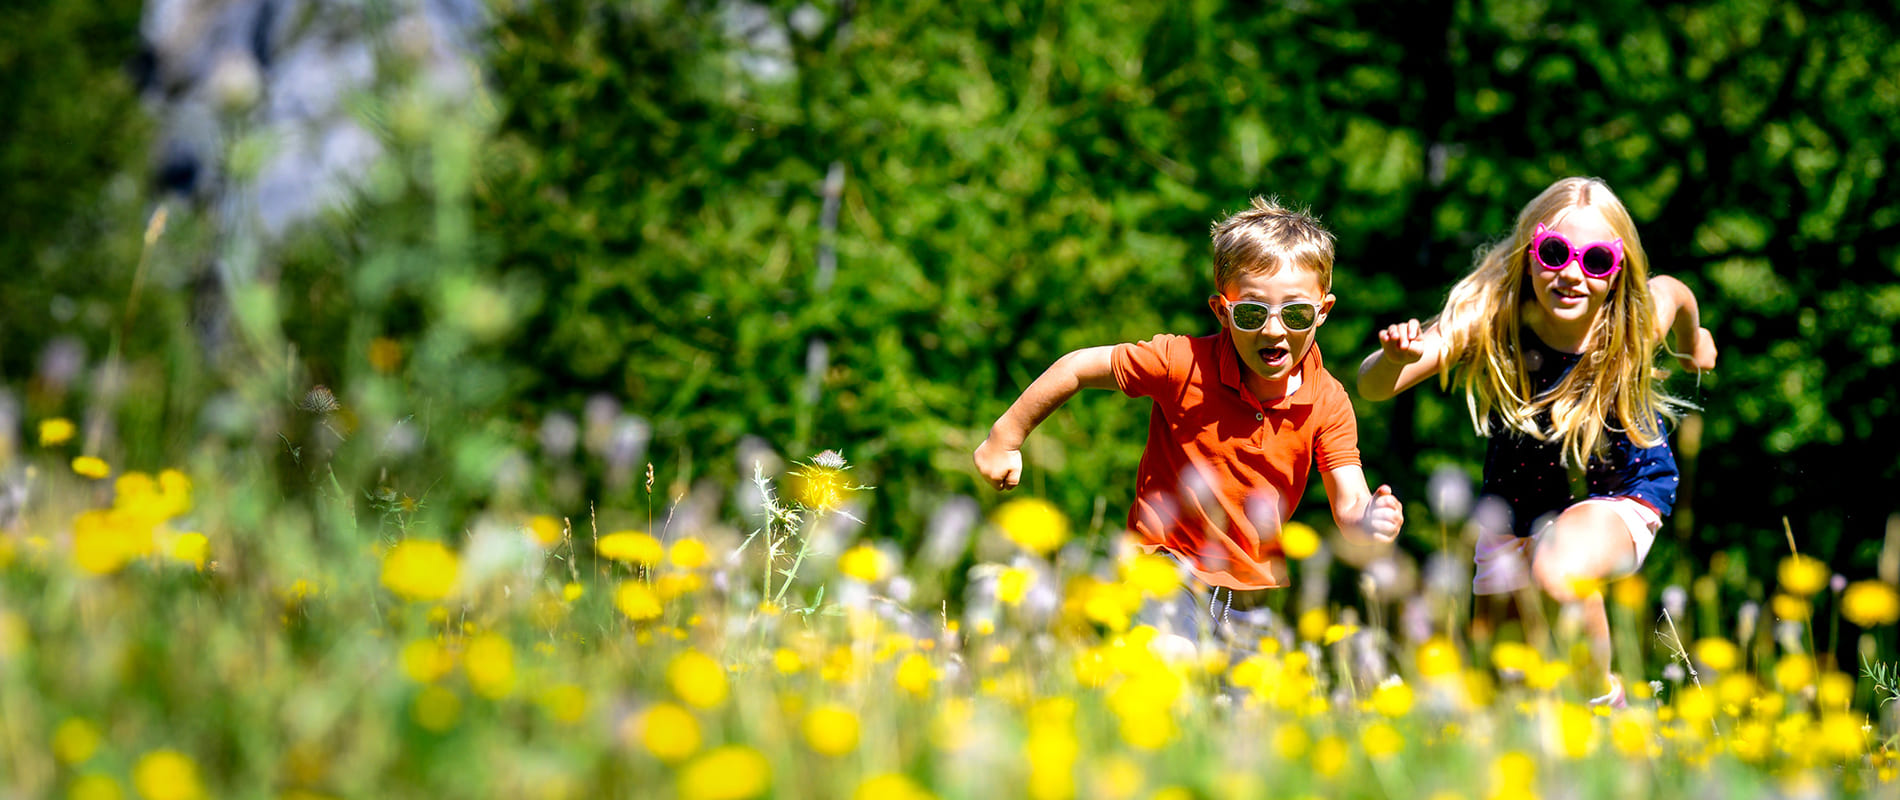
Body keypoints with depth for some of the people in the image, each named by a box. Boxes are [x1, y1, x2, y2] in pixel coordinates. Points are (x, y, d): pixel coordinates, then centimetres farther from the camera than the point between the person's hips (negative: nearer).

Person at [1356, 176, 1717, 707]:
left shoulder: (1639, 320, -26)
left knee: (1559, 573, -36)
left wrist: (1693, 343, 24)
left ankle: (1604, 698, -8)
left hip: (1623, 490, -2)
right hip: (1519, 500, 2)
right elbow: (1371, 386, -35)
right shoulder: (1489, 320, -29)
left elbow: (1676, 292, 1)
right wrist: (1397, 358, -58)